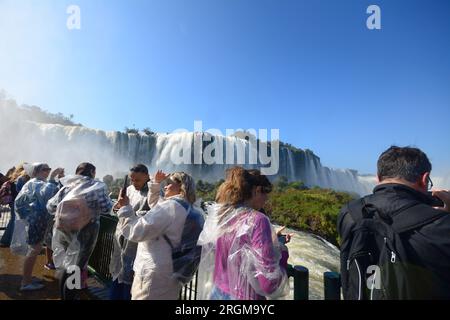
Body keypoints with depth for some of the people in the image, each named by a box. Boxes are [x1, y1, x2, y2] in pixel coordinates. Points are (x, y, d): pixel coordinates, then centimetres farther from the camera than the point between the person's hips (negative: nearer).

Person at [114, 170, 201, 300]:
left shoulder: (170, 206, -22)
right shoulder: (184, 206, 9)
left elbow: (136, 232, -22)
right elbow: (154, 204, 23)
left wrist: (125, 208, -11)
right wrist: (156, 183, 13)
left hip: (154, 273, -9)